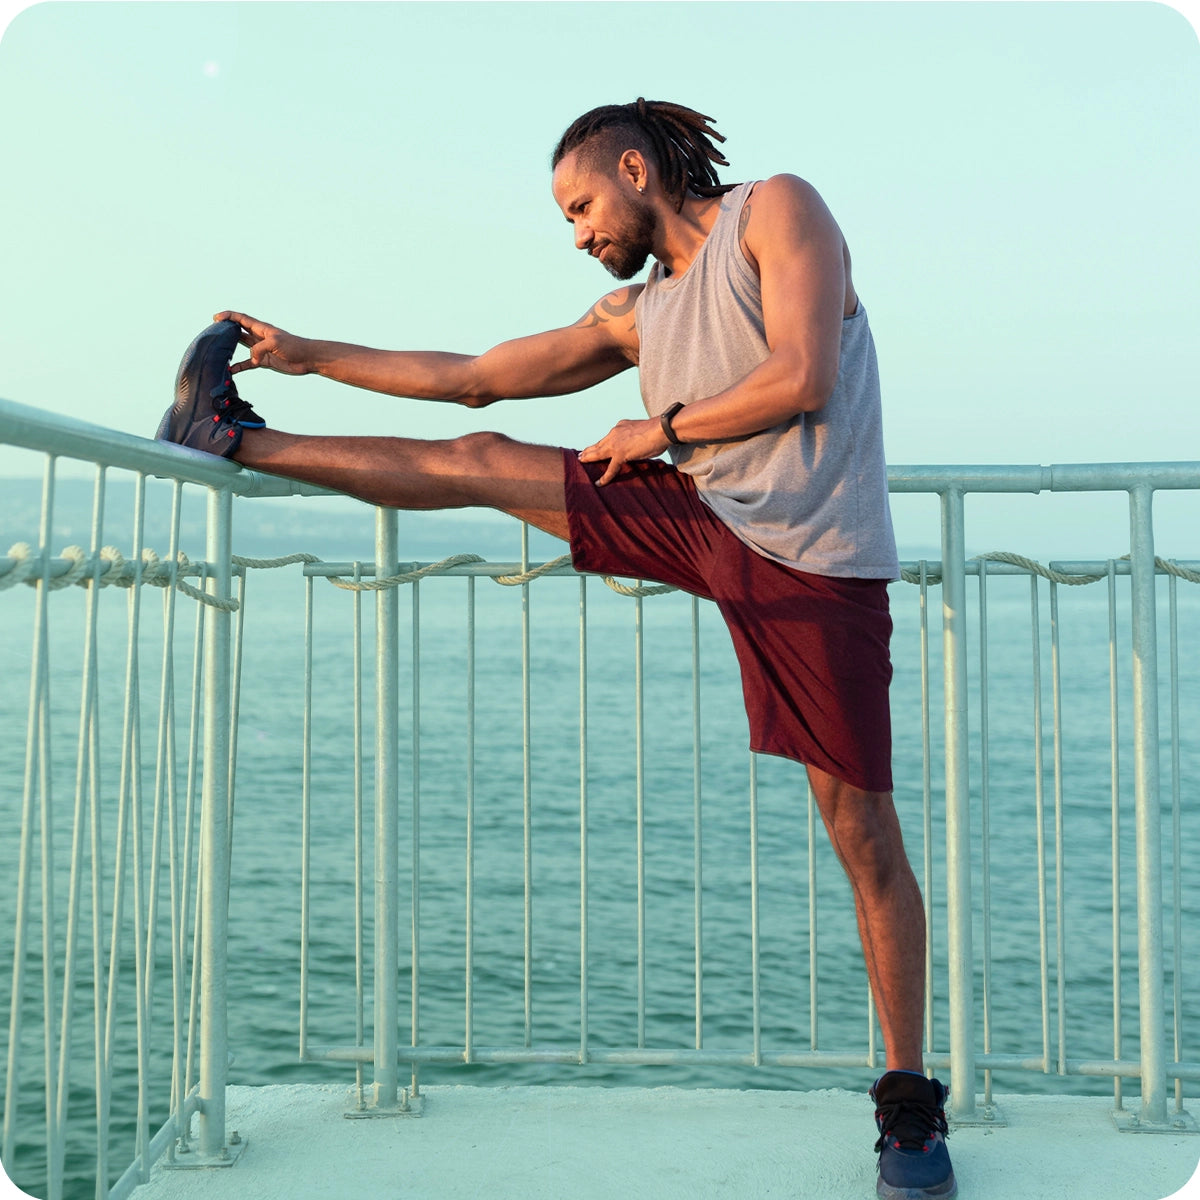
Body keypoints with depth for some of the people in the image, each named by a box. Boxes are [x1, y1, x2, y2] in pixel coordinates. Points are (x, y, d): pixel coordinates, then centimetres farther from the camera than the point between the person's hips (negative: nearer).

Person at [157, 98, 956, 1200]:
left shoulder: (777, 209, -1)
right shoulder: (633, 314, 15)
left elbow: (803, 381, -14)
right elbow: (478, 376, 17)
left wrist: (659, 429, -3)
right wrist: (306, 352, 19)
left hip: (809, 564, -5)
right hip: (698, 520, 6)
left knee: (865, 836, -2)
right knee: (482, 461, 5)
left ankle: (910, 1098, 13)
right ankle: (239, 439, 20)